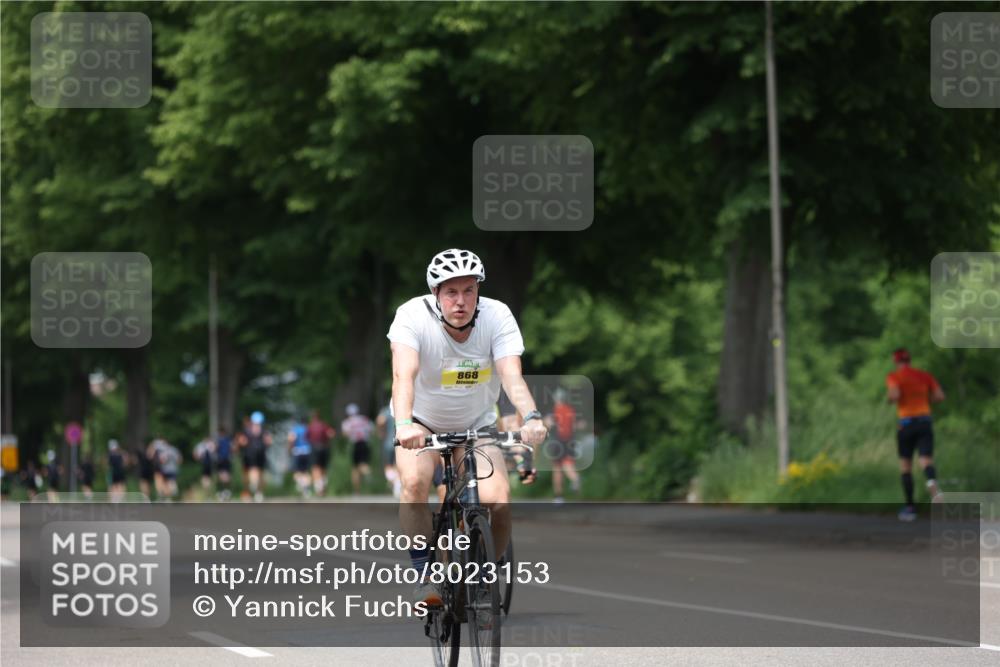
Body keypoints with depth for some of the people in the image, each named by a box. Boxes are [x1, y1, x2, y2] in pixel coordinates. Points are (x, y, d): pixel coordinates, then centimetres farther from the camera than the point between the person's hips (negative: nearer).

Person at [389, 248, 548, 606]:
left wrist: (531, 417, -52)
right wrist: (404, 424, -58)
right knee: (414, 480, -31)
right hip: (422, 424, -1)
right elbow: (404, 374, -39)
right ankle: (424, 576, -14)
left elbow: (511, 375, -33)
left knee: (498, 499, -21)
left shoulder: (497, 317, -21)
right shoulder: (413, 316, -26)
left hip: (476, 425, 1)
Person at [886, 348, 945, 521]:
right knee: (926, 463, -10)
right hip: (925, 421, 2)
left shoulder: (894, 377, -2)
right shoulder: (925, 375, 11)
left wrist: (891, 399, 4)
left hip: (906, 424, -2)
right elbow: (940, 396, 3)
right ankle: (932, 483, -46)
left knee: (905, 466, 14)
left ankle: (910, 507, 15)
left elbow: (894, 395, -20)